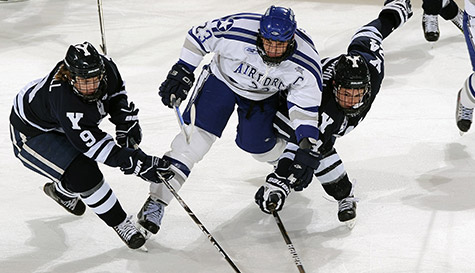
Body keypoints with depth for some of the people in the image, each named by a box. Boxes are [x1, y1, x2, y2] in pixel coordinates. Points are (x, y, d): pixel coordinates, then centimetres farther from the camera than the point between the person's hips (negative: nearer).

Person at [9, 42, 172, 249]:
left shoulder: (105, 67, -23)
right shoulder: (63, 98, -43)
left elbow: (116, 92, 2)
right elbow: (95, 144, -40)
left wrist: (126, 125, -7)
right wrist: (138, 164, -41)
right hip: (30, 133, -8)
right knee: (83, 174, -23)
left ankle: (61, 191, 52)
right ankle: (120, 224, -7)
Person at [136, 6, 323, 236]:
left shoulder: (305, 63, -30)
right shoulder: (237, 29, -36)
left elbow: (307, 105, -21)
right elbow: (198, 36, -19)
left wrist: (307, 147, -31)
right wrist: (181, 72, -19)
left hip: (263, 95, 2)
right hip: (222, 79, -2)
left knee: (258, 147, 4)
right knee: (197, 135, -14)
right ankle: (157, 201, -13)